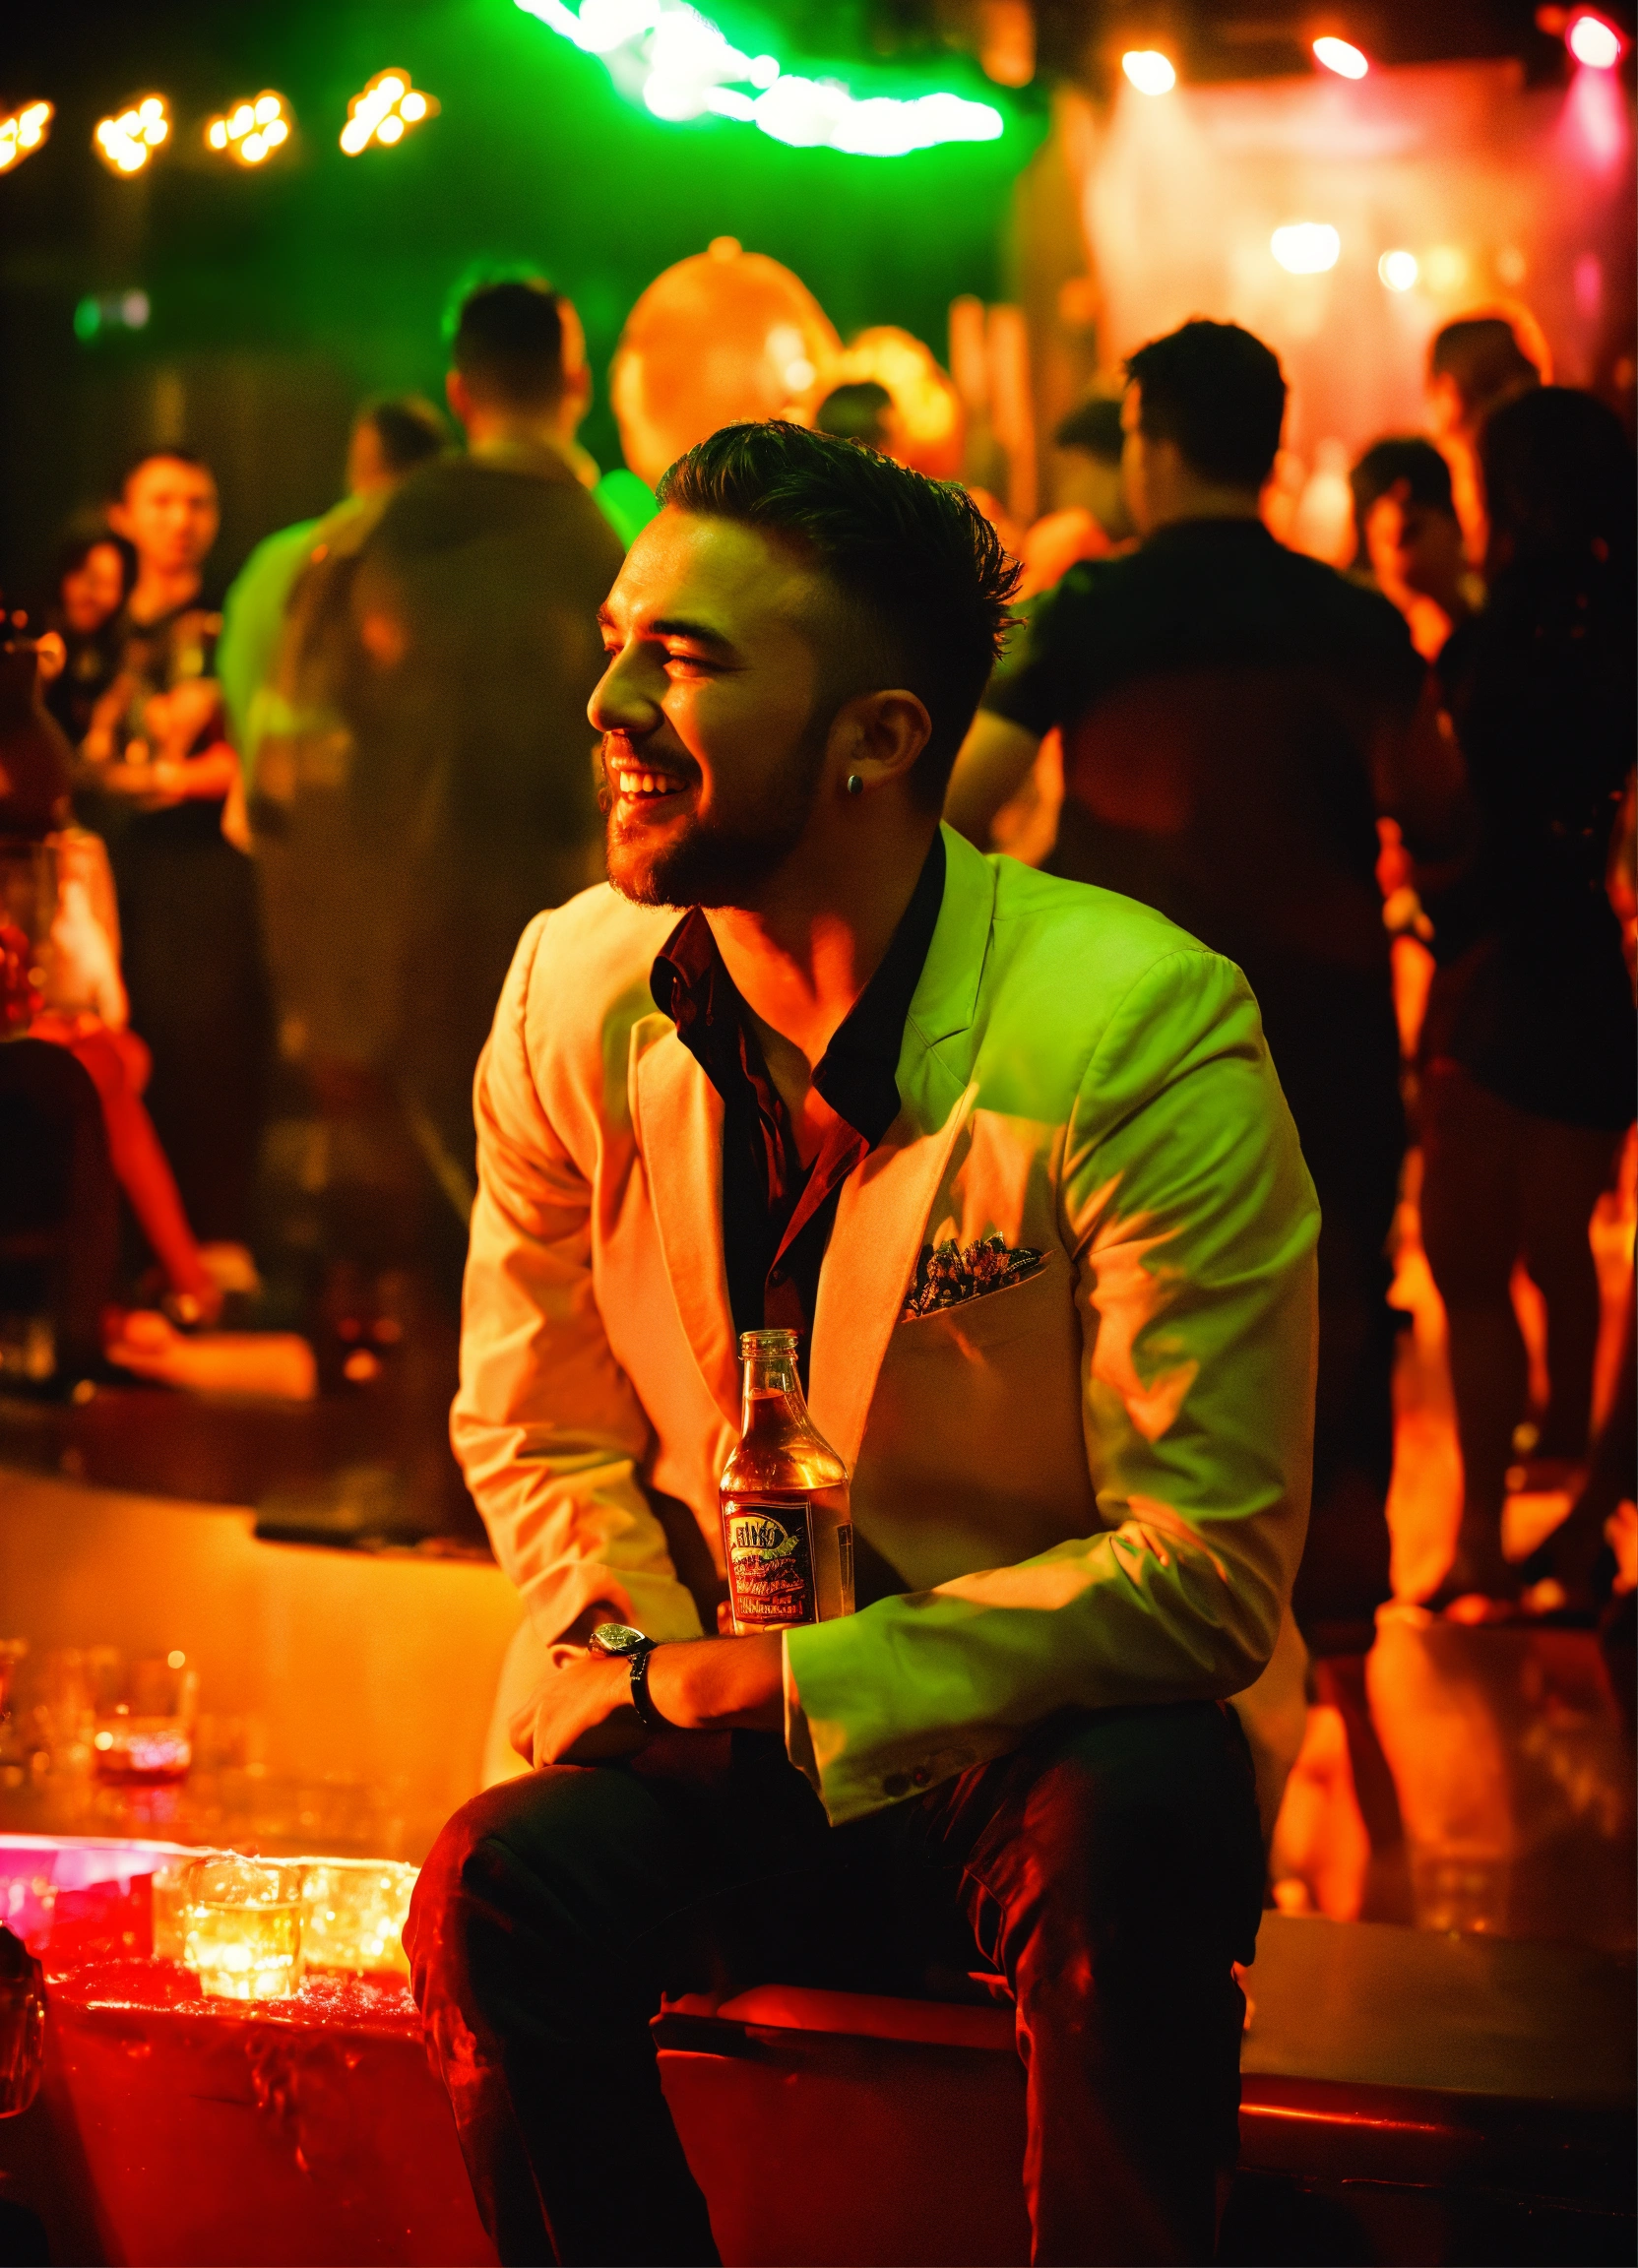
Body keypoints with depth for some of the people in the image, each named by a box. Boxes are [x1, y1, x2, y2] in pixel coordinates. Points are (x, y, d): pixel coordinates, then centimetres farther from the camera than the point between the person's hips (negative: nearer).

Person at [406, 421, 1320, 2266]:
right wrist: (649, 1656, -9)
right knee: (503, 1890, -27)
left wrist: (793, 1683, -19)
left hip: (1037, 1730, -3)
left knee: (1132, 1837, -34)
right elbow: (530, 1426, 11)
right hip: (701, 1728, 3)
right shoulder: (573, 993, -3)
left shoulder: (1144, 1033, -17)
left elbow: (1209, 1565, -16)